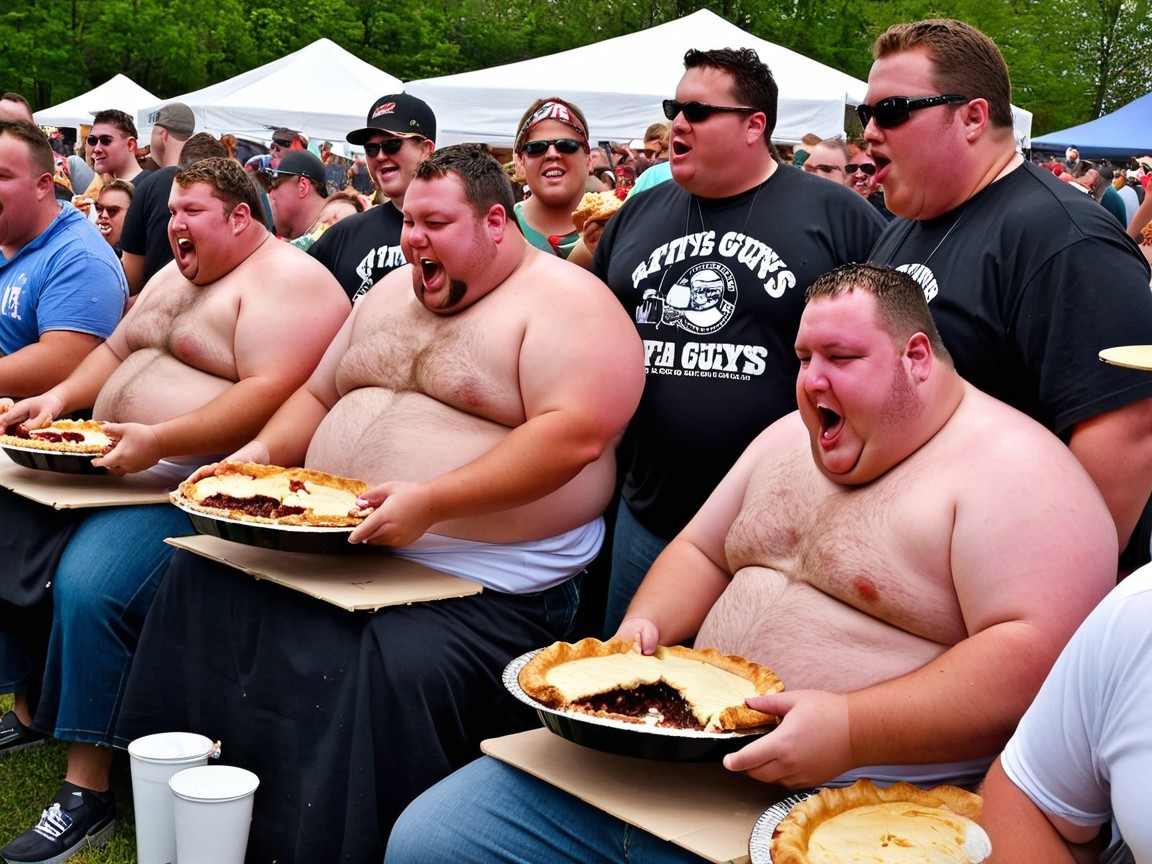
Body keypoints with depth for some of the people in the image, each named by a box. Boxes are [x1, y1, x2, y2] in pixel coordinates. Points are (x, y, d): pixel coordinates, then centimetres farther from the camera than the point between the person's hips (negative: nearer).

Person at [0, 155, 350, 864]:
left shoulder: (287, 281, -11)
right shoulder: (176, 276, 20)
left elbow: (271, 396, -23)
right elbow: (117, 348, 24)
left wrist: (158, 440, -29)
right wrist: (60, 397, 4)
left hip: (196, 482, -10)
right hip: (115, 465, 10)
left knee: (90, 584, -29)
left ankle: (89, 792, -18)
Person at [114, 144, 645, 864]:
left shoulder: (566, 302, -8)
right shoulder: (391, 295, 18)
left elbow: (573, 434, -21)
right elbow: (319, 394, 26)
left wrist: (431, 502, -29)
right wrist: (264, 452, 4)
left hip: (480, 586, -7)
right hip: (332, 546, 8)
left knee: (394, 677, -33)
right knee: (201, 579, -7)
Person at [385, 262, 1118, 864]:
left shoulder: (1011, 471, -11)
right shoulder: (790, 440, 15)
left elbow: (1032, 657, -21)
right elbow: (701, 552, 23)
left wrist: (851, 729, -29)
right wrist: (646, 626, 2)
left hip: (847, 802, -8)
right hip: (689, 753, 8)